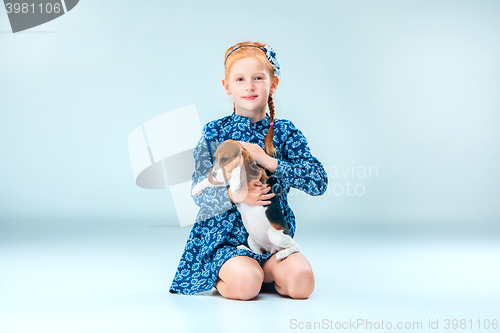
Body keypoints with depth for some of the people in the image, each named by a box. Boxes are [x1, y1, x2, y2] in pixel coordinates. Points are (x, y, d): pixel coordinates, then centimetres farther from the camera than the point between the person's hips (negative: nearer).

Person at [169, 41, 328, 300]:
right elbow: (200, 192, -6)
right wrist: (233, 195, -28)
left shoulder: (285, 133, 1)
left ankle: (264, 270, 6)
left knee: (301, 281, -24)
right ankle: (222, 276, 5)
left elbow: (319, 182, -10)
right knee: (246, 282, -30)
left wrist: (269, 161, -21)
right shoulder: (213, 133, -1)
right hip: (223, 237, -2)